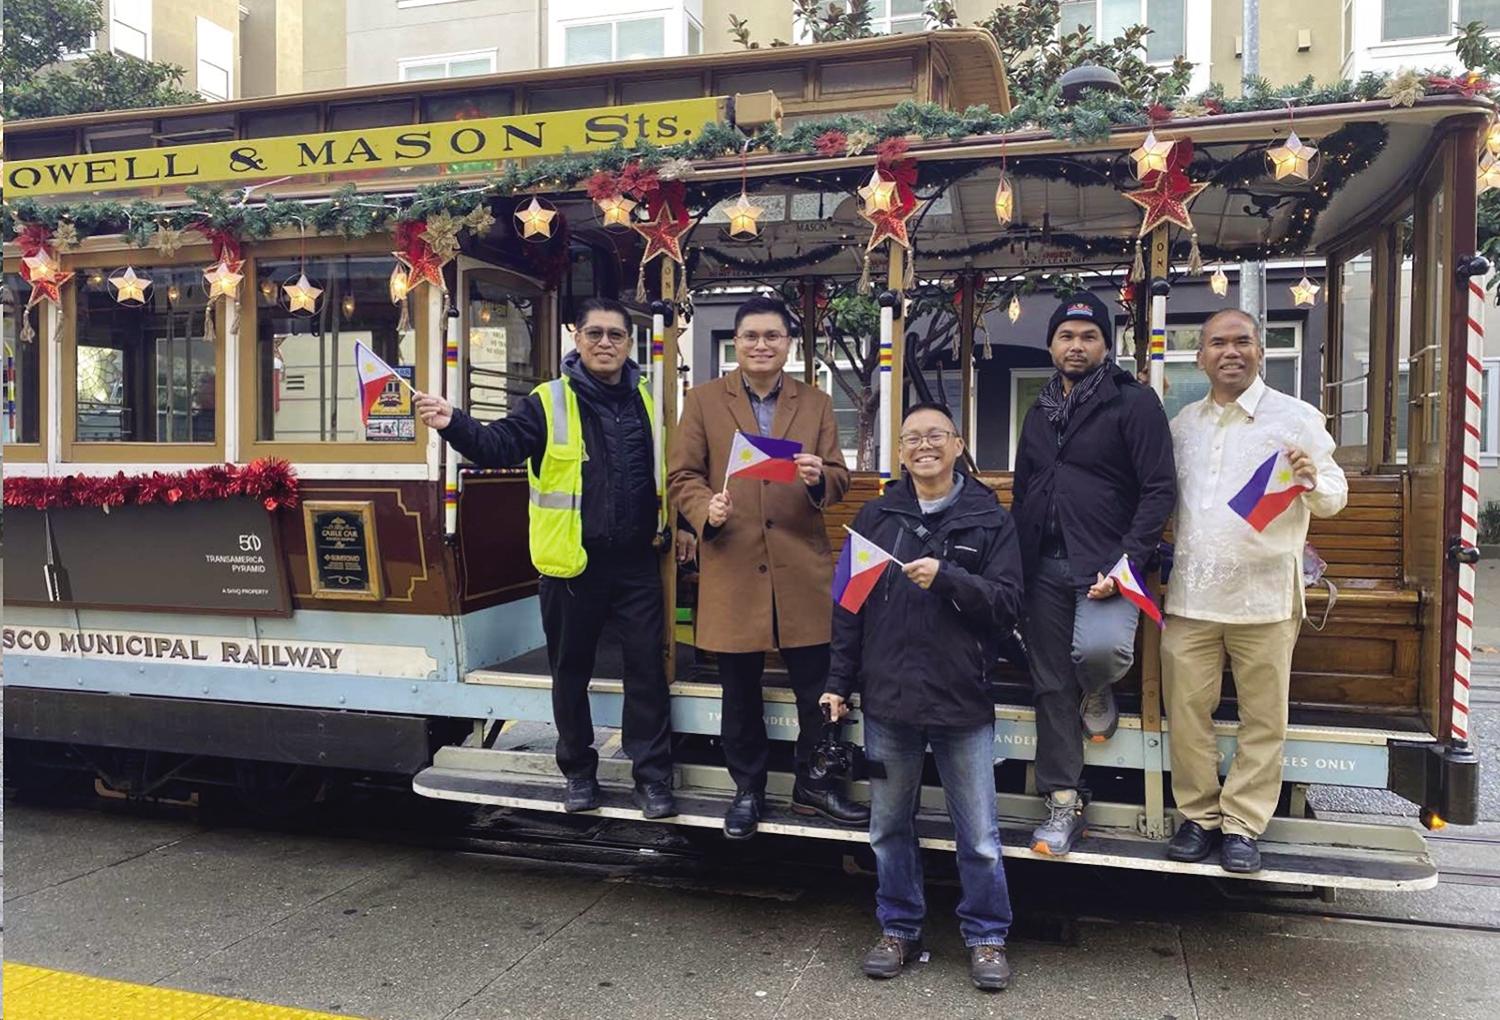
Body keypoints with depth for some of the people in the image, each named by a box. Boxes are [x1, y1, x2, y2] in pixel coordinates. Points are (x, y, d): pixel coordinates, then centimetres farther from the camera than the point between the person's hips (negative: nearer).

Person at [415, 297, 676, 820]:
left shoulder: (645, 399, 8)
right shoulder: (549, 401, -3)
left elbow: (666, 468, 17)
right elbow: (499, 445, -14)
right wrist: (454, 424, -31)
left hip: (636, 562, 2)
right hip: (572, 562, -2)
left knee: (647, 666, 4)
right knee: (571, 671, 10)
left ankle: (653, 776, 16)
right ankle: (579, 771, 27)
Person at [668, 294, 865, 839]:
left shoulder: (816, 402, 10)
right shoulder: (704, 400, 5)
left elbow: (839, 480, 6)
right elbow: (682, 476, 3)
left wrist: (820, 478, -17)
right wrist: (705, 509, -18)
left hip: (802, 566, 1)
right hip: (732, 566, -1)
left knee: (820, 687, 5)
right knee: (740, 692, 10)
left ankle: (813, 784, 26)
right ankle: (747, 789, 29)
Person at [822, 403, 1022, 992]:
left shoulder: (990, 520, 1)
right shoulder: (876, 516, 6)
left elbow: (1008, 603, -5)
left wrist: (946, 578, -20)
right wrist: (838, 682, 4)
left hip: (962, 701, -2)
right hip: (887, 699, 2)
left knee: (979, 835, 6)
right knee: (889, 826, 14)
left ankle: (986, 938, 26)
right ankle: (899, 931, 31)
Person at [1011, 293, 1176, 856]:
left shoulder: (1133, 402, -3)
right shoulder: (1040, 411, 16)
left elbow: (1159, 489, -9)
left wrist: (1127, 562, -18)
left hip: (1104, 563, -5)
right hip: (1044, 566, 5)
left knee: (1100, 646, -31)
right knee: (1051, 684, 7)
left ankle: (1098, 693, 8)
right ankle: (1064, 801, 20)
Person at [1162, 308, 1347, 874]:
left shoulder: (1295, 417, 0)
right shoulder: (1183, 423, 13)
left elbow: (1335, 497, -2)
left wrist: (1313, 479, -23)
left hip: (1264, 593, -3)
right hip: (1190, 592, 3)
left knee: (1263, 718, 4)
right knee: (1187, 710, 6)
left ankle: (1242, 824, 17)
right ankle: (1199, 815, 20)